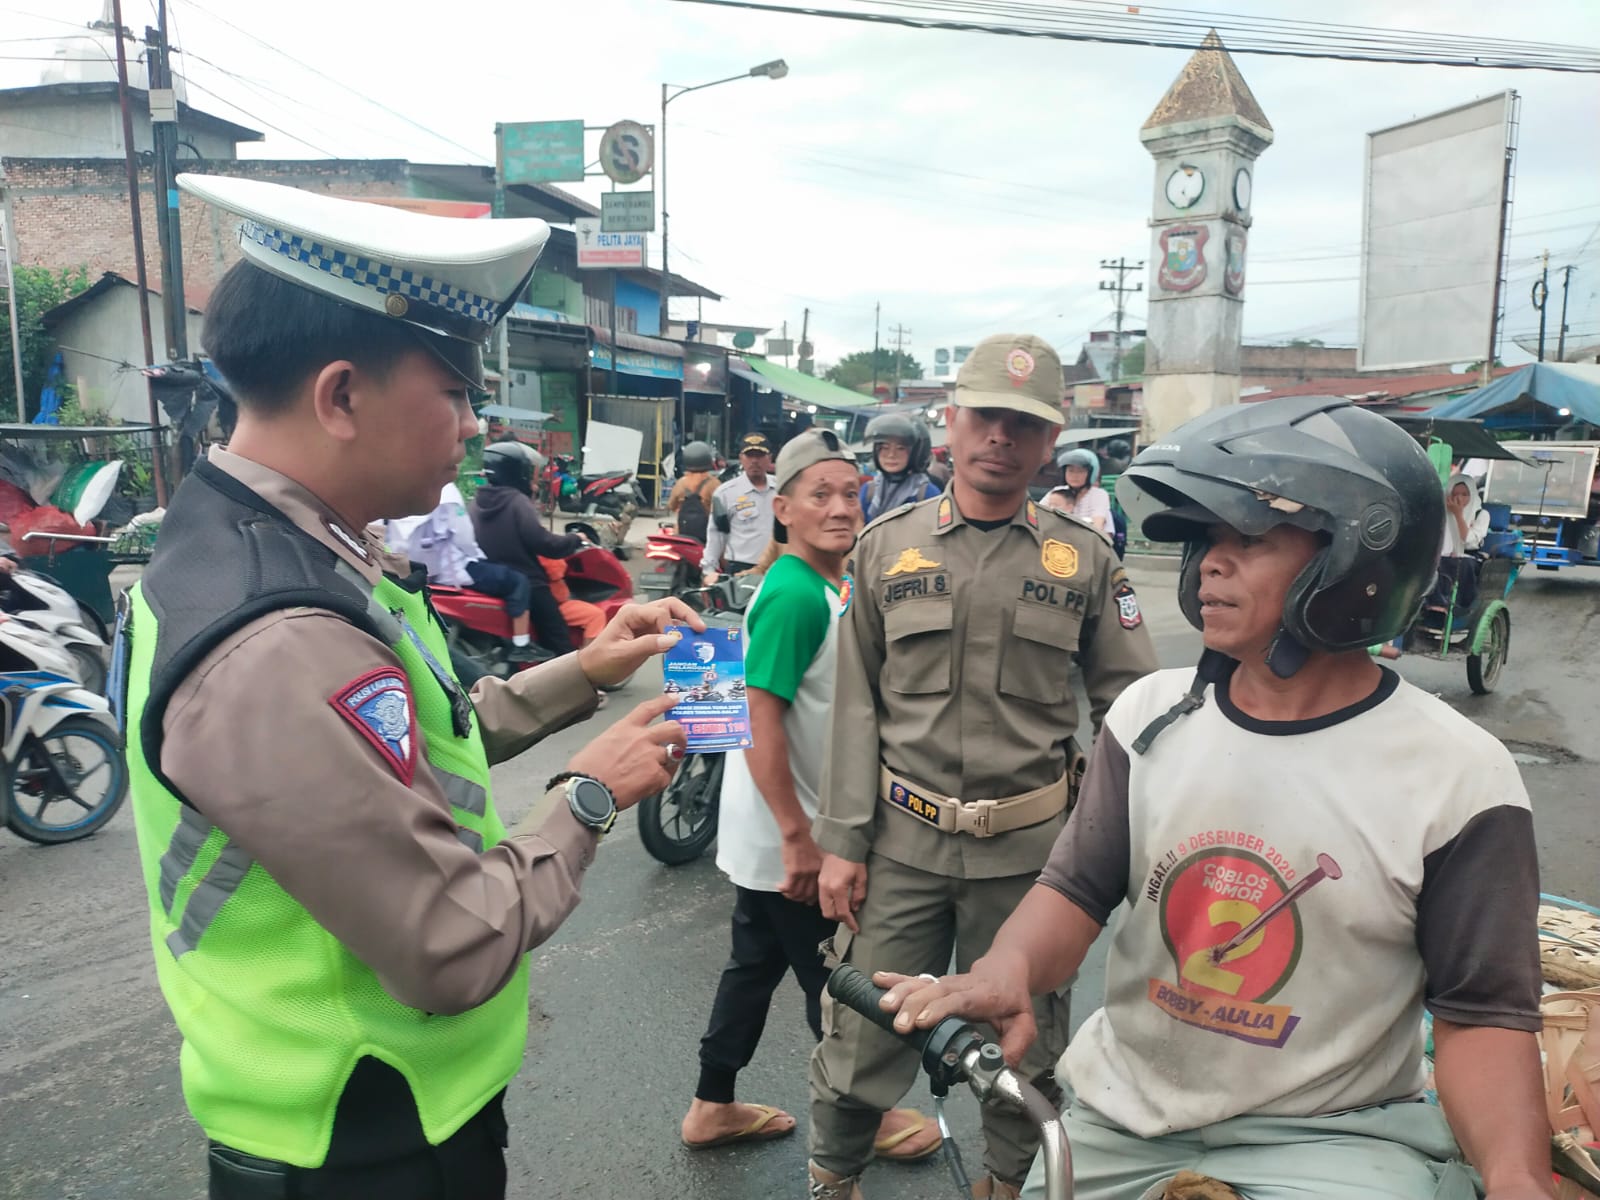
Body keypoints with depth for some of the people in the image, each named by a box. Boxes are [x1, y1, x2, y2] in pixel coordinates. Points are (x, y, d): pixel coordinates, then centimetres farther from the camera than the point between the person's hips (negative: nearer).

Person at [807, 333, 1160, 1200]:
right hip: (902, 839, 0)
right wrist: (842, 841, -1)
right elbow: (857, 705, 2)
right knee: (861, 1035, 8)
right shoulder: (886, 546, 2)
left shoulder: (1084, 559, 1)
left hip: (1030, 845, 0)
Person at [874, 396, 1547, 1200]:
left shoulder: (1458, 778, -13)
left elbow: (1481, 1012, -8)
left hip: (1333, 1133, -2)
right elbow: (1078, 885, -5)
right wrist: (1010, 966, -25)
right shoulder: (1149, 714, -5)